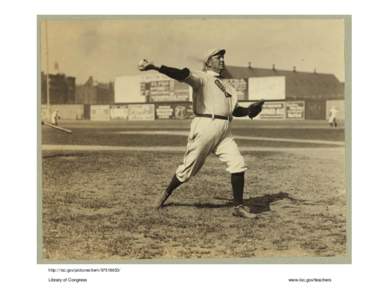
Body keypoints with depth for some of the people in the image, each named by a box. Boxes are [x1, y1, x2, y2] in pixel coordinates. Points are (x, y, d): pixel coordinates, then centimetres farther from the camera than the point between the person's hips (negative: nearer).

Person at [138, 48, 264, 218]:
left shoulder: (226, 86, 22)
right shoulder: (202, 77, -1)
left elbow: (236, 110, 22)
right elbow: (183, 75, -18)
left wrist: (250, 110, 0)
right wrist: (155, 67, -35)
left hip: (224, 131, 6)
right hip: (205, 126, -6)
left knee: (238, 165, -5)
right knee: (189, 167, 2)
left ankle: (238, 207, 4)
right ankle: (166, 195, 24)